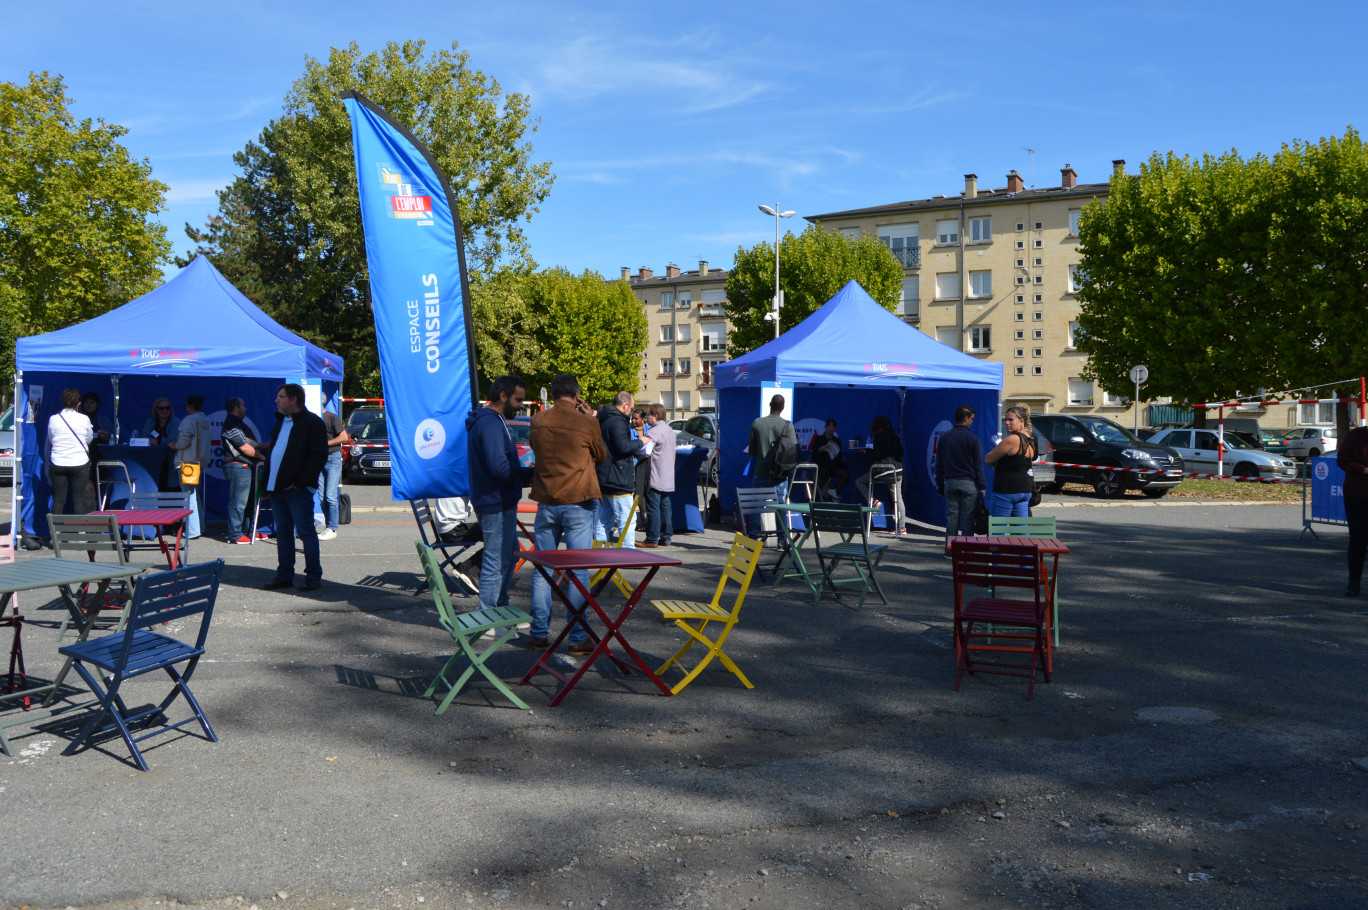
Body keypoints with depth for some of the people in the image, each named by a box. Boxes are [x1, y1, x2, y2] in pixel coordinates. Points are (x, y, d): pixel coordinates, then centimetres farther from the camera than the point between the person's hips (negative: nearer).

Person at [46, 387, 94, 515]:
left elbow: (51, 441, 8)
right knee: (78, 499, 2)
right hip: (79, 463, -2)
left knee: (58, 499, 7)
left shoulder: (53, 419, -2)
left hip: (57, 464, 2)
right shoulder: (84, 419, -7)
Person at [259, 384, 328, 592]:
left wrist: (301, 482, -16)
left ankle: (314, 577, 3)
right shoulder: (281, 421, 18)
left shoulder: (312, 422, -8)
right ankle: (284, 576, 19)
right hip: (277, 487, 8)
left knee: (306, 532, -4)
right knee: (282, 533, 12)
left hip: (298, 489, -8)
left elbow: (319, 456, -14)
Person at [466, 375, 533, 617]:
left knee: (509, 556, 20)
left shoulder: (489, 421, 17)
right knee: (496, 562, -5)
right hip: (497, 504, -11)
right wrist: (529, 474, -14)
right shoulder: (490, 423, -18)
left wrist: (524, 474, 8)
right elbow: (499, 467, -27)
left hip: (500, 502, 11)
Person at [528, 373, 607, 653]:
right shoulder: (586, 423, -8)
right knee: (578, 572, 1)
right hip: (578, 504, -3)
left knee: (543, 570, 11)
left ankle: (539, 634, 15)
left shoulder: (537, 422, 1)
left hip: (546, 503, 3)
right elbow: (601, 457, 7)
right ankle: (578, 638, 3)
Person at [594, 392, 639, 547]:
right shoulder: (617, 421, -15)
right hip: (617, 481, -10)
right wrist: (640, 441, -7)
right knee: (627, 522, -7)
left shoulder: (602, 420, 17)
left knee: (602, 521, 12)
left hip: (602, 481, 10)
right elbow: (623, 447, -23)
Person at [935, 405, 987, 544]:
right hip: (968, 484, -4)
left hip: (950, 482, 4)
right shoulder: (973, 439, -7)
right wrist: (982, 487, 2)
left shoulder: (944, 438, 5)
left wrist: (940, 485, 16)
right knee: (967, 518, 1)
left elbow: (939, 465, 9)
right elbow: (978, 465, -4)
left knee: (951, 517, 7)